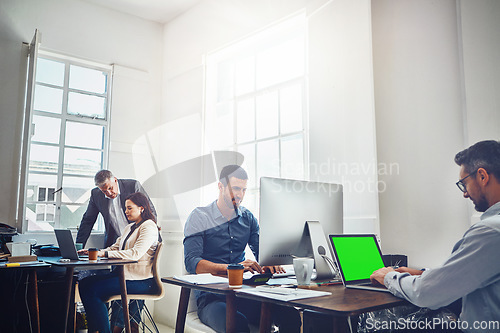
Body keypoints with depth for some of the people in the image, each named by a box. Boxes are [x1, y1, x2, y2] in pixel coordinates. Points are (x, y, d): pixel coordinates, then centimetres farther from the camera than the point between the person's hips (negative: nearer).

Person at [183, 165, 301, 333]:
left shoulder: (248, 217, 13)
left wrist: (269, 263, -14)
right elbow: (192, 263, -14)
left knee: (291, 316, -21)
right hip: (211, 297, -4)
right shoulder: (199, 217, -2)